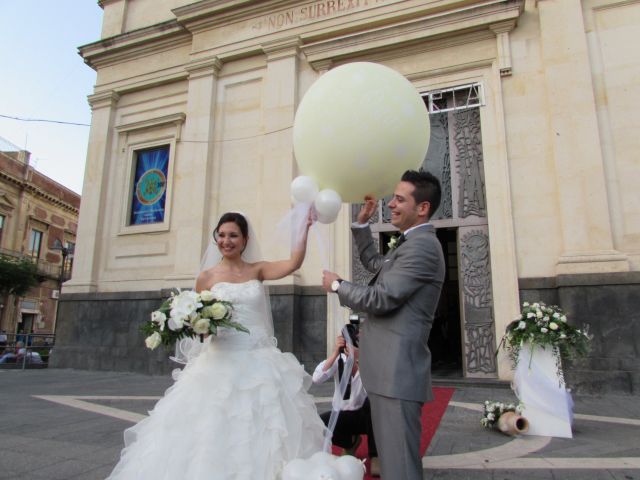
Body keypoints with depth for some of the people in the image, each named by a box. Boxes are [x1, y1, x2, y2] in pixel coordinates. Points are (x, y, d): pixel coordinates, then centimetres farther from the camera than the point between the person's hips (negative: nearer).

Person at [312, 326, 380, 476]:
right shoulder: (339, 359, -12)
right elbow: (316, 379, -28)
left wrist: (357, 362, -44)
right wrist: (335, 353, -36)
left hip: (366, 415, -2)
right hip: (342, 415, 2)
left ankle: (375, 456, -17)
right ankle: (350, 441, 8)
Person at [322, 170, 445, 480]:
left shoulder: (422, 246, -17)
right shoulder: (411, 243, 16)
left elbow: (380, 299, -21)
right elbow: (375, 264, 30)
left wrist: (337, 285, -5)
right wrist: (362, 223, 19)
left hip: (397, 370, -11)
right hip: (392, 368, 11)